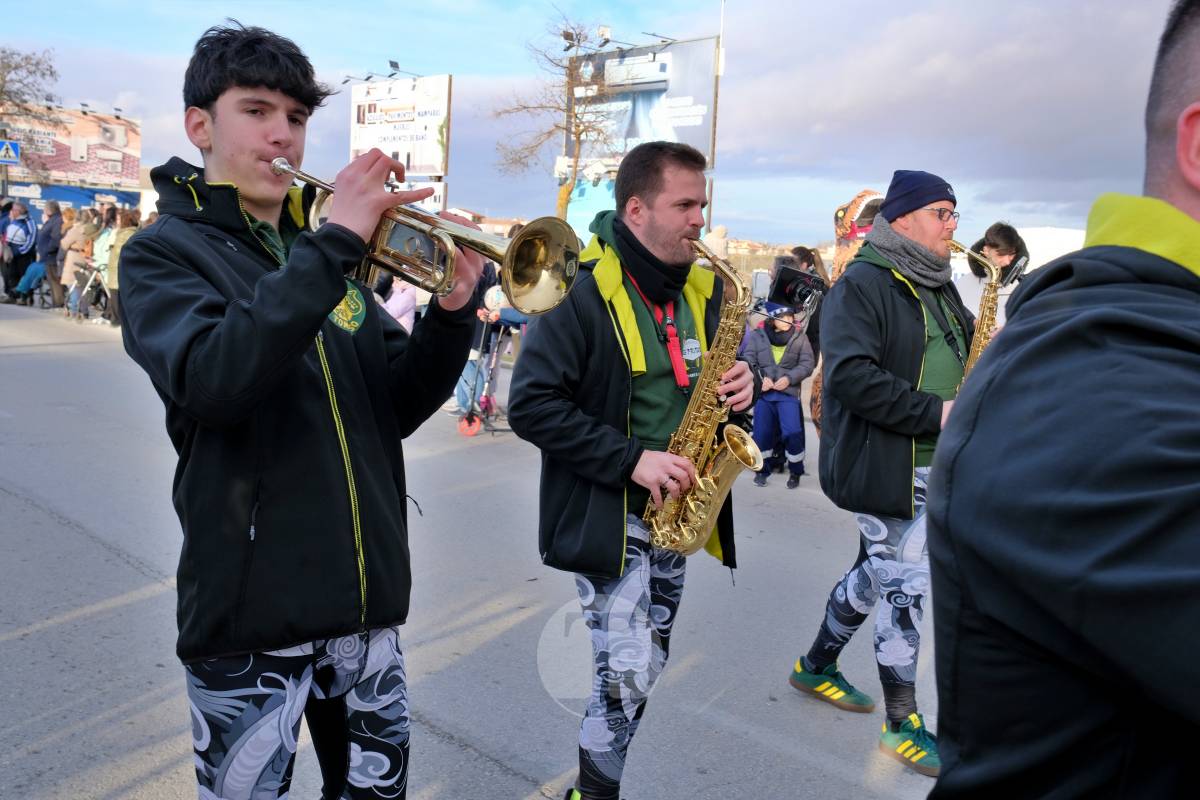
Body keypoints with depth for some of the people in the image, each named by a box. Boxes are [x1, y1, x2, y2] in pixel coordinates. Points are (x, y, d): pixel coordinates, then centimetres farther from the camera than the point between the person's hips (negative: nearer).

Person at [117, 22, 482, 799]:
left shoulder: (320, 253, 11)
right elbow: (212, 383, -25)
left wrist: (451, 310, -10)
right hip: (252, 603, -5)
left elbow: (397, 407, 6)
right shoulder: (164, 252, -3)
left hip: (366, 592, 5)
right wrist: (335, 242, -27)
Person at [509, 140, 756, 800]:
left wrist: (739, 385, -6)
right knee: (627, 677, -6)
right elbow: (530, 403, -17)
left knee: (644, 670, 17)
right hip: (606, 517, -7)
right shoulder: (583, 288, -14)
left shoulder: (703, 287, 7)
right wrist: (631, 460, -21)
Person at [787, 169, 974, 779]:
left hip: (932, 463, 9)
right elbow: (852, 375, -24)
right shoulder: (861, 285, -13)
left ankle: (817, 666, 38)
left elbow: (960, 351, 26)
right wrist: (935, 413, -24)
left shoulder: (937, 286, 15)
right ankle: (902, 725, 15)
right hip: (882, 465, -9)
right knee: (905, 585, -2)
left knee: (878, 571, 18)